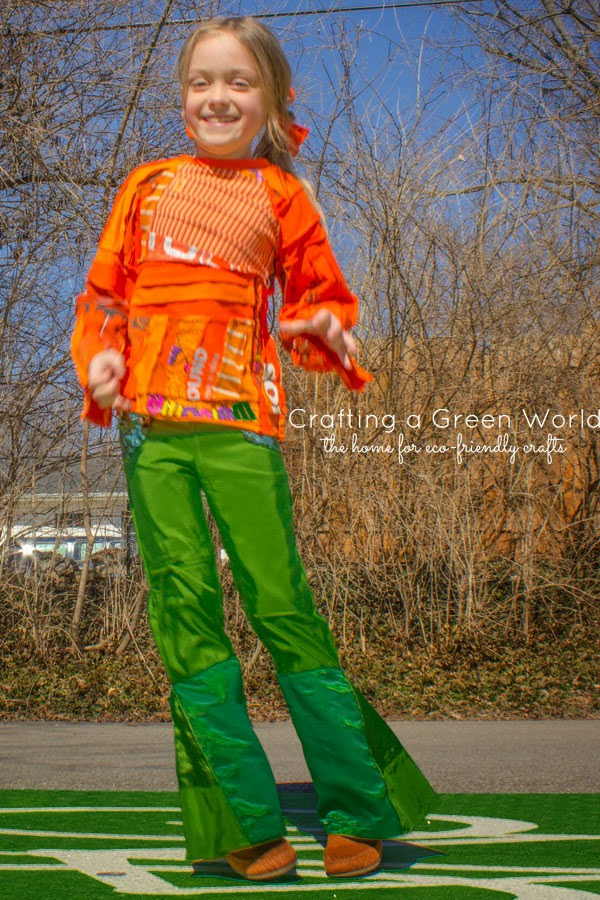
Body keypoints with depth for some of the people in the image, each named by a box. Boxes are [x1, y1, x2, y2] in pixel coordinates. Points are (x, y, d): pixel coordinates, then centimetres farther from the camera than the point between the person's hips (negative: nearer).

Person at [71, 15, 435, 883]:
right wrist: (100, 355, 0)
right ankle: (249, 825, 3)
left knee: (280, 601, -7)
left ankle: (357, 812, 3)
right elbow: (104, 291, 19)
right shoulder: (148, 185, 18)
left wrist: (324, 329, -6)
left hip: (238, 417, -2)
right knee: (183, 607, -2)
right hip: (149, 419, 2)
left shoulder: (280, 194, 14)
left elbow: (319, 292, 17)